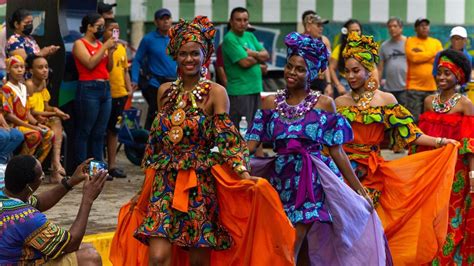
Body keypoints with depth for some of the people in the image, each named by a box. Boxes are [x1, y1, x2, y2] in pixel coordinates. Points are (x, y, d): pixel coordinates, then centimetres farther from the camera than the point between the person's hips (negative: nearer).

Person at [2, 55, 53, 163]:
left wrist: (37, 124, -1)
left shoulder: (23, 88, 15)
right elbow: (8, 115, -18)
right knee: (35, 135, -31)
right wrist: (31, 127, -19)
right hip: (12, 125, -9)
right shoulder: (6, 89, -13)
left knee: (49, 134, -6)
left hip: (25, 124, 9)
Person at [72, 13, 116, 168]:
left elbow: (109, 68, 16)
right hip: (88, 89, -7)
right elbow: (90, 63, -15)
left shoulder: (100, 44, 16)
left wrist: (110, 52, 1)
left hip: (105, 88, 7)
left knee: (99, 133, 7)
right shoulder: (79, 44, -2)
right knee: (84, 132, -5)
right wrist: (105, 47, -11)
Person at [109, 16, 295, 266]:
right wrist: (148, 182, 20)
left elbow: (227, 139, -10)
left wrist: (244, 174, -25)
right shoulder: (165, 91, 10)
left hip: (200, 184, -3)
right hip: (165, 181, 3)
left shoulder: (215, 92, -3)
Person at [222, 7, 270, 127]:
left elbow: (266, 55, 9)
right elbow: (245, 62, -19)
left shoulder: (250, 36, 14)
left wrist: (253, 53, -11)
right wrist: (259, 57, 0)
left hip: (256, 89, 8)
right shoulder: (229, 39, -12)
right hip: (240, 91, -8)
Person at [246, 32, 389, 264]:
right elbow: (250, 145, 0)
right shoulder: (271, 103, 5)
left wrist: (359, 190, 1)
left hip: (311, 181, -3)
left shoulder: (324, 104, 0)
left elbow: (337, 152, 2)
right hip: (281, 179, 3)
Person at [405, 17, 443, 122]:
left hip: (433, 87, 4)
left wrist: (421, 56, -10)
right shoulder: (410, 42, 2)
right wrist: (434, 54, -5)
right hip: (414, 87, -4)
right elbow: (414, 57, -15)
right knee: (414, 119, -6)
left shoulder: (436, 42, 13)